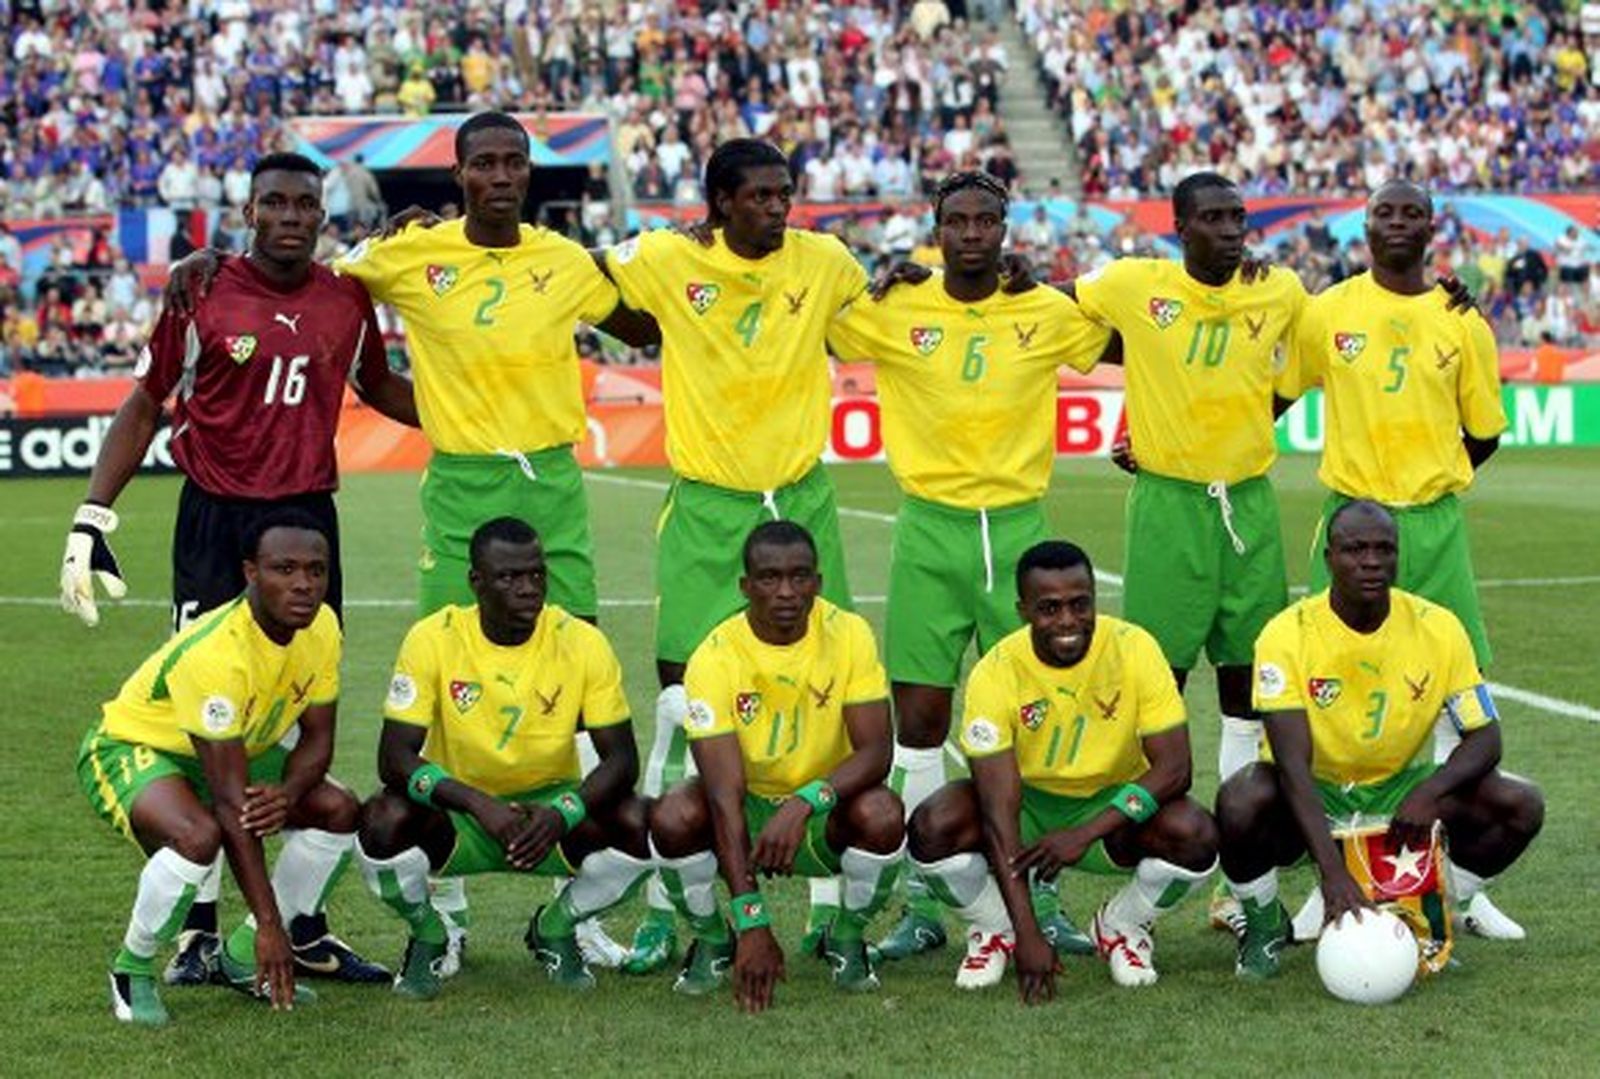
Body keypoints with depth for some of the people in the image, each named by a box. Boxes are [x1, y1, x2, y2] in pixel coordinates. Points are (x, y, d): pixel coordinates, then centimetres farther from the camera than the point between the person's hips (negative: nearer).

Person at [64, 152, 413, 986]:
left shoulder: (347, 302, 6)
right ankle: (200, 928, 4)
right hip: (215, 522, -4)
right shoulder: (202, 293, -4)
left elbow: (378, 388, 25)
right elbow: (145, 407, 2)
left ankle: (303, 925, 14)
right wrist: (91, 520, -3)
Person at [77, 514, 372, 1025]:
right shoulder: (214, 653, -36)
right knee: (199, 836, -37)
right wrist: (269, 922, -36)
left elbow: (317, 739, -5)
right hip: (130, 749, -8)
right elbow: (231, 802, -36)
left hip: (234, 749, 8)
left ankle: (244, 958, 7)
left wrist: (287, 795, -30)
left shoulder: (321, 627, -14)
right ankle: (132, 971, -10)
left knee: (341, 811, -7)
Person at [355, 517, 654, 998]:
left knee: (637, 826, -27)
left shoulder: (581, 643, -12)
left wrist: (561, 814, -32)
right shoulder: (434, 639, -15)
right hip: (457, 813, -1)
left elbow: (621, 759, -12)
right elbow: (395, 757, -20)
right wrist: (479, 806, -36)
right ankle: (428, 936, 1)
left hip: (551, 808, 1)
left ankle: (556, 929, 4)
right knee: (384, 820, -32)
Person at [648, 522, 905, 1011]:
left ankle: (846, 939, -1)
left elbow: (876, 751, -20)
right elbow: (724, 793, -27)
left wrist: (805, 803, -41)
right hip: (747, 811, 0)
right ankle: (712, 940, 0)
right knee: (672, 819, -31)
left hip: (825, 812, 1)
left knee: (882, 815, -32)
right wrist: (752, 923, -35)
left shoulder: (848, 635, -15)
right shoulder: (715, 658, -20)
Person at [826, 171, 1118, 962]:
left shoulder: (1049, 314, 2)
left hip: (1018, 528, 1)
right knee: (918, 719, 0)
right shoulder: (894, 312, 0)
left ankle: (1039, 903, 13)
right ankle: (922, 908, 8)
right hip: (929, 532, 0)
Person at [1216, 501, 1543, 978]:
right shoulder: (1288, 635, -19)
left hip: (1400, 790, 3)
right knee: (1240, 803, -36)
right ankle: (1264, 927, -4)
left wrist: (1430, 792, -30)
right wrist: (1333, 871, -39)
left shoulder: (1437, 629, -10)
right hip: (1312, 796, -3)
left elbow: (1484, 737, -8)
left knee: (1521, 805, -19)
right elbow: (1293, 764, -27)